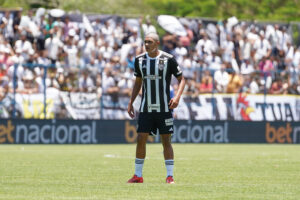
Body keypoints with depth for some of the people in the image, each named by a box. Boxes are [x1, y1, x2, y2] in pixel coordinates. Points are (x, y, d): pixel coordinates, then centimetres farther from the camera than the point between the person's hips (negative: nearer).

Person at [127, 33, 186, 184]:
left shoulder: (168, 59, -7)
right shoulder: (139, 60, 5)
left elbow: (181, 79, -1)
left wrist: (177, 96, -17)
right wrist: (131, 103, 11)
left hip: (164, 108, -3)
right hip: (146, 108, 3)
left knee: (166, 141, -1)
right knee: (140, 140, -2)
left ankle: (170, 176, 4)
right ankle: (138, 175, 7)